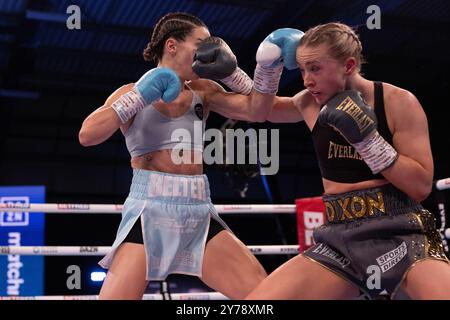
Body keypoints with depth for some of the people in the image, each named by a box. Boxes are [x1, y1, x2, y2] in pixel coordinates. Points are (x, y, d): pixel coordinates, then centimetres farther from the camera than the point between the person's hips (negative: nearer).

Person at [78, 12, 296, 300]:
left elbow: (257, 111, 8)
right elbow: (87, 135, -12)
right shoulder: (131, 93, 3)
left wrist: (231, 71, -2)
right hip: (150, 213, -4)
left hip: (199, 215, 4)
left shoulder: (203, 91, 13)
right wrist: (141, 96, -15)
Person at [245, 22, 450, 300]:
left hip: (402, 238, -3)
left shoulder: (398, 102, -6)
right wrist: (268, 67, 8)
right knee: (255, 299, -9)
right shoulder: (312, 103, 6)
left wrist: (367, 137, -17)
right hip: (341, 241, 4)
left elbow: (422, 186, -8)